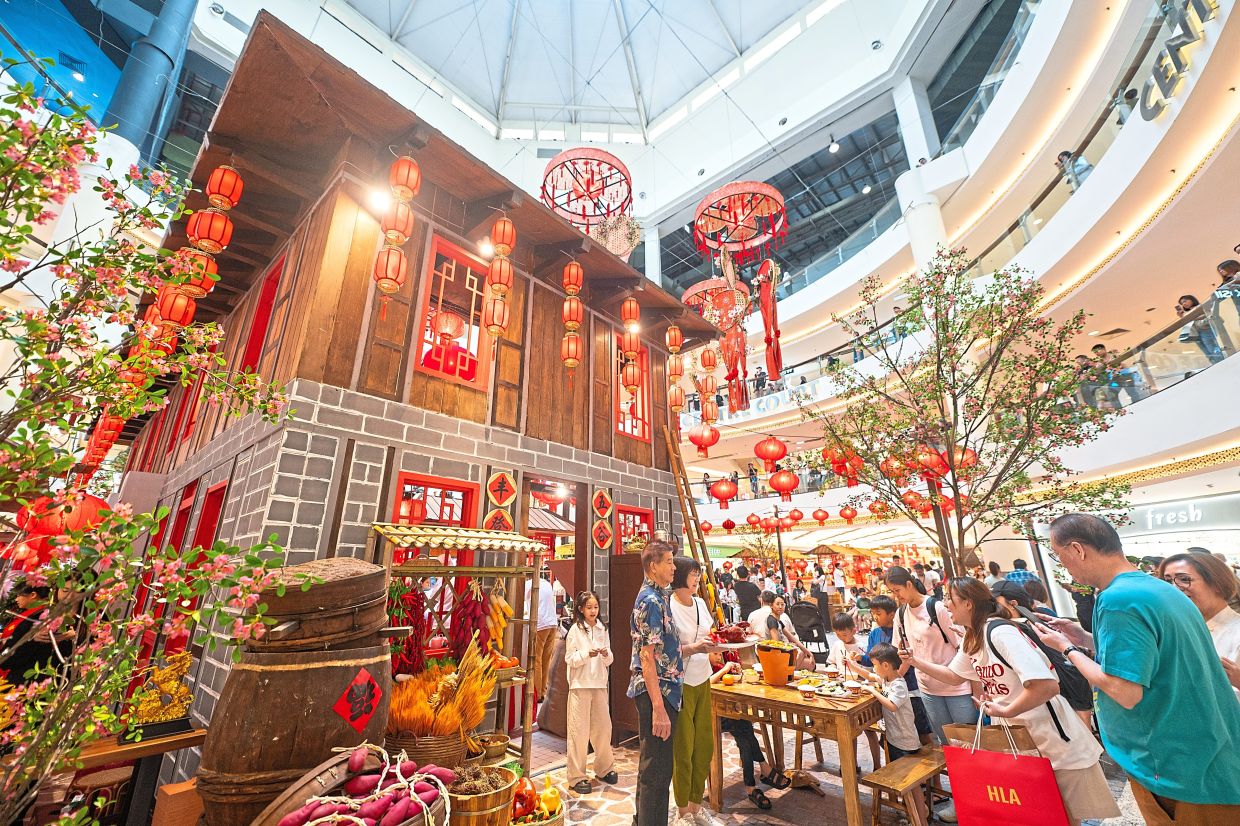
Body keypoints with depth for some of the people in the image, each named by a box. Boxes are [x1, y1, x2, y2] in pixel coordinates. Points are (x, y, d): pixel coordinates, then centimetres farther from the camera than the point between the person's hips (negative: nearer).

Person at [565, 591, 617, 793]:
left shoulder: (602, 630, 7)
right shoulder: (575, 630, -6)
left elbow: (608, 662, 10)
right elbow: (569, 659, -7)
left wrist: (606, 654, -12)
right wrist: (587, 654, -22)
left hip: (599, 684, 5)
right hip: (580, 684, -4)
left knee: (603, 727, 11)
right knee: (579, 730, 0)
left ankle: (604, 768, 30)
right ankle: (577, 776, 13)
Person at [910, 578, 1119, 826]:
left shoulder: (1000, 633, -28)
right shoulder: (972, 640, 0)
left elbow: (1047, 686, -37)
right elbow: (954, 675, 13)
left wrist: (1005, 711, -25)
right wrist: (915, 661, 0)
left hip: (1056, 740, -8)